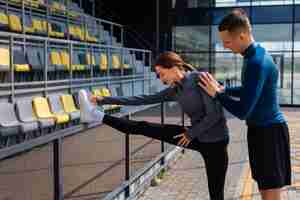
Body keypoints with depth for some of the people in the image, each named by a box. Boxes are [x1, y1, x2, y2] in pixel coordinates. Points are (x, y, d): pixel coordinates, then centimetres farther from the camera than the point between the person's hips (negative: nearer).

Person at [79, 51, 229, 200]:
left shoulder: (200, 79, -18)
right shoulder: (174, 90, 3)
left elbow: (214, 115, -22)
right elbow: (144, 99, 3)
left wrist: (191, 133, -12)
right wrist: (105, 100, 0)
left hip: (215, 142, -6)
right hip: (197, 137, 6)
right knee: (145, 128, 0)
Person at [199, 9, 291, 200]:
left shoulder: (257, 63, -24)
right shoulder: (255, 54, 8)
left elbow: (242, 111, -25)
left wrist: (216, 94, -12)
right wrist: (223, 89, 9)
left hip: (269, 132, -10)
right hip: (261, 130, 10)